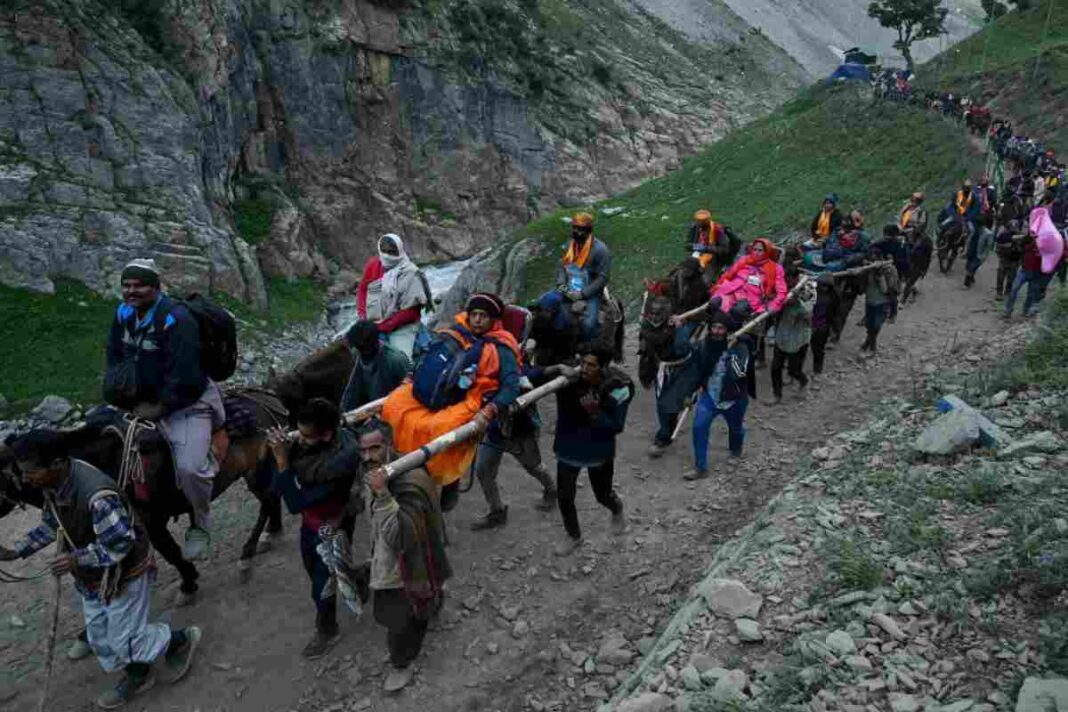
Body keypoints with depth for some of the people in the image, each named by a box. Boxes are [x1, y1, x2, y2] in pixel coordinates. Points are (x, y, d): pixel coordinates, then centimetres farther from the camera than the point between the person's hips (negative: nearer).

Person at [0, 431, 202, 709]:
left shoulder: (97, 495, -38)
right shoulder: (53, 485, -10)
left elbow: (122, 544, -31)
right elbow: (50, 525, 9)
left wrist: (78, 560, -38)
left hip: (122, 575, -9)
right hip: (92, 577, 9)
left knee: (125, 639, 7)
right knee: (99, 636, 23)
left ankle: (182, 639, 30)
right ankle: (137, 676, 44)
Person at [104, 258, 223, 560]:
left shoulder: (176, 319, -23)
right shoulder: (124, 313, 2)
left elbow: (182, 376, -26)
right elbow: (115, 357, 12)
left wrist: (157, 409, -19)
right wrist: (125, 395, 0)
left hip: (186, 402, -8)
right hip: (145, 399, 8)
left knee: (189, 467, -22)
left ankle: (201, 526, 6)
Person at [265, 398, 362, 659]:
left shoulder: (342, 460, -39)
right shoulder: (304, 442, -19)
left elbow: (295, 504, -34)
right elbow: (277, 488, -11)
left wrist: (282, 460, -37)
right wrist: (283, 450, -28)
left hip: (331, 529, -6)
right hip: (310, 523, 6)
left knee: (321, 586, 13)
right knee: (313, 571, 28)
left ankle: (327, 631, 41)